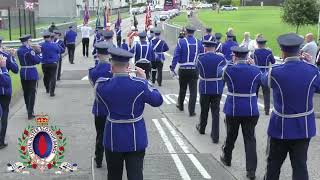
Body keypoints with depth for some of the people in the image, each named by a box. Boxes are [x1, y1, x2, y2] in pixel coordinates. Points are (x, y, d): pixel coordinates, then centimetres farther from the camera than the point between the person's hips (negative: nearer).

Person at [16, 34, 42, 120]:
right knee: (32, 93, -2)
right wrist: (39, 52, -3)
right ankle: (30, 114, -4)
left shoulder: (19, 50, 6)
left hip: (23, 73, 7)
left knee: (26, 93, 15)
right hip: (32, 73, -7)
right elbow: (37, 61, -16)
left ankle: (29, 110, 28)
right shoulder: (29, 50, -17)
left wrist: (34, 51, 6)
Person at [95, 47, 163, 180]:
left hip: (113, 139, 2)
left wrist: (116, 75, 13)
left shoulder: (102, 85, -12)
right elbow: (158, 101, -1)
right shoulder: (140, 84, -16)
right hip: (136, 139, -1)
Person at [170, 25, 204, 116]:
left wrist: (172, 67, -8)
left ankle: (180, 105, 35)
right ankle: (191, 111, -1)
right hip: (194, 70, 1)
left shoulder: (181, 42, -7)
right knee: (193, 91, 1)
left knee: (182, 89, 17)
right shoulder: (199, 43, 1)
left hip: (183, 70, 0)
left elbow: (176, 56, -11)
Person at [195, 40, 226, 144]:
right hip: (217, 89, 0)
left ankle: (201, 129, 40)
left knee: (204, 110, 19)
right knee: (215, 112, 4)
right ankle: (215, 136, 3)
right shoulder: (221, 58, -10)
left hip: (205, 89, 1)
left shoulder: (200, 58, -9)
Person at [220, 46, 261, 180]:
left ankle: (227, 158, 42)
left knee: (231, 136, 19)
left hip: (233, 110, 0)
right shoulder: (255, 71, -6)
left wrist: (234, 64, 18)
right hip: (251, 111, 1)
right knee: (250, 139, 5)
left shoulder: (229, 70, -11)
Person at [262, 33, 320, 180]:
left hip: (281, 128, -2)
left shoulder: (276, 72, -18)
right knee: (300, 166, 10)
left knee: (274, 164, 16)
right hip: (304, 128, 2)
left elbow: (264, 80, 5)